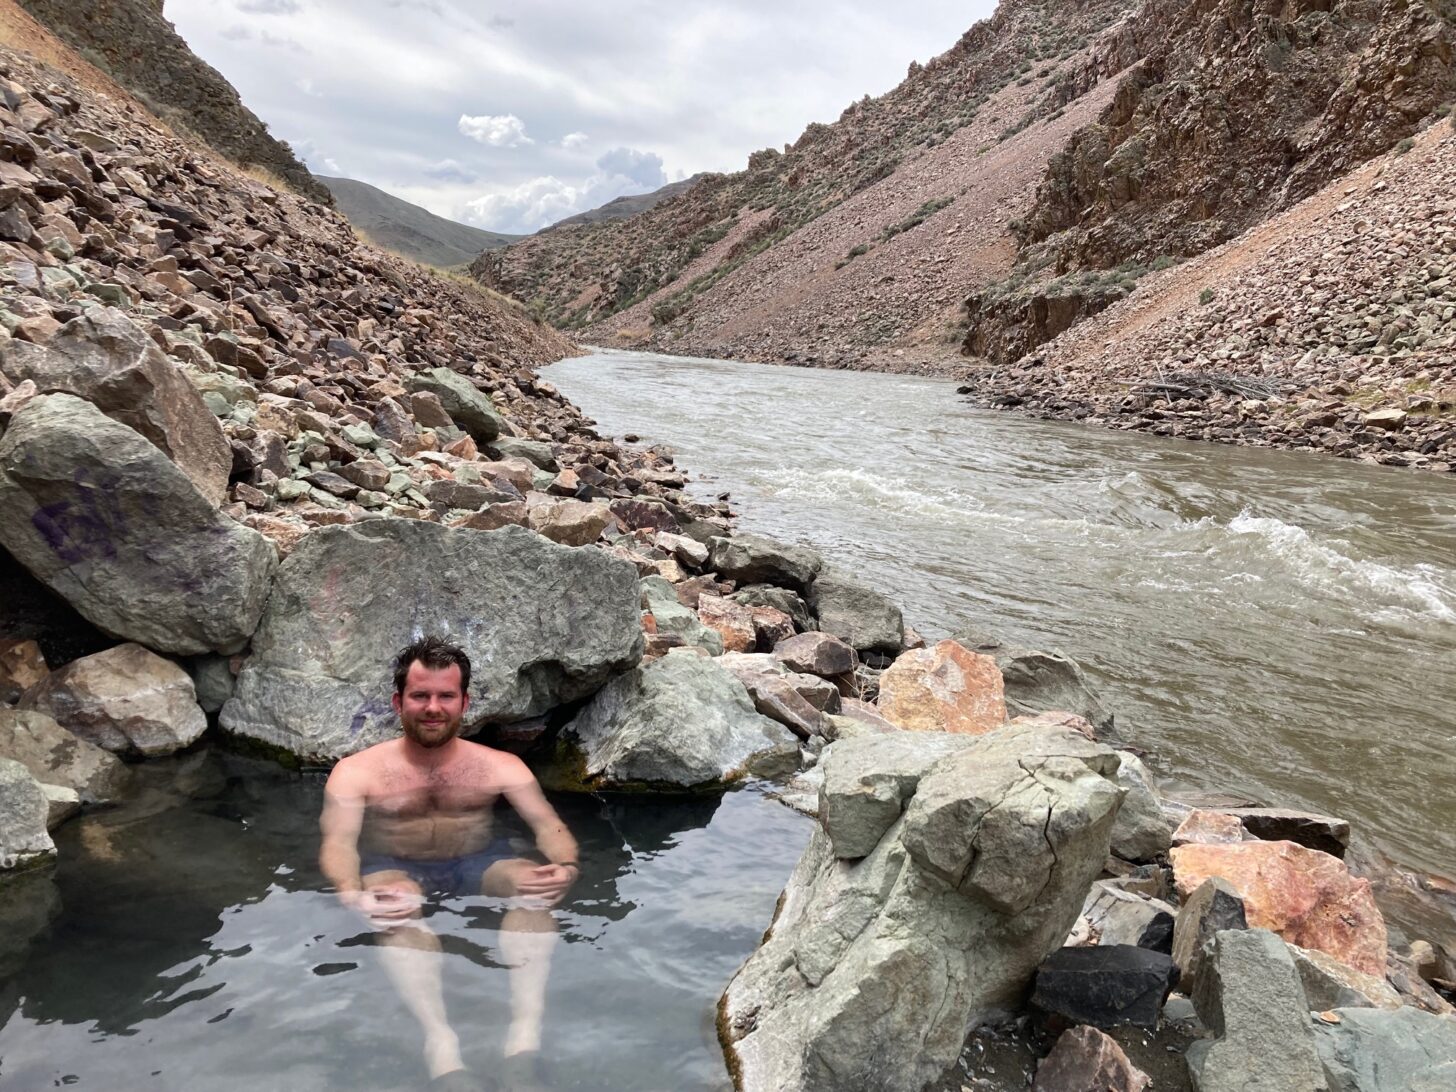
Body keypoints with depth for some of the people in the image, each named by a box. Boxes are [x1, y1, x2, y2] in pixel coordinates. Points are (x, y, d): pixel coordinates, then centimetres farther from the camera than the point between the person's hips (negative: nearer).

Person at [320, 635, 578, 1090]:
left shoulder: (499, 766, -3)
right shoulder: (357, 772, -8)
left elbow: (549, 825, -9)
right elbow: (339, 842, -18)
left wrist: (566, 866, -34)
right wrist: (353, 894, -42)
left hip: (477, 864, 2)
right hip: (394, 870, -1)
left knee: (537, 885, -29)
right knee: (397, 906, -38)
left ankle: (526, 1031, -39)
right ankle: (440, 1043, -47)